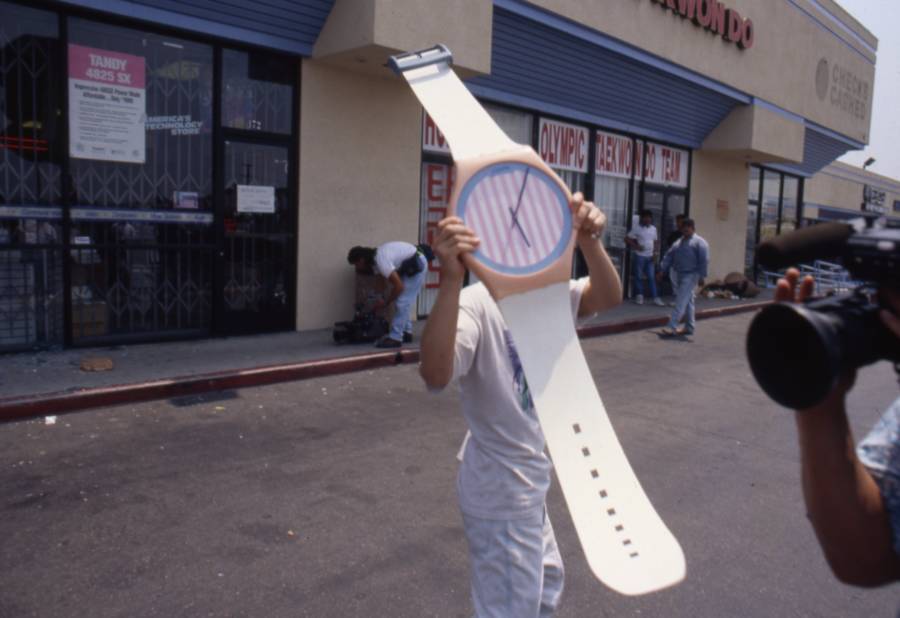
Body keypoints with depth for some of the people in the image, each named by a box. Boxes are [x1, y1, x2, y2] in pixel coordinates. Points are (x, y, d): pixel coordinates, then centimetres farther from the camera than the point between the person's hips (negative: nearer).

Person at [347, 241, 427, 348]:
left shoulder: (381, 261, -25)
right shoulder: (375, 256, 4)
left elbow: (399, 286, -25)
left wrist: (386, 303, -12)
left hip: (416, 266, -10)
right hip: (411, 265, 10)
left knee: (402, 302, -9)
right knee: (403, 302, 14)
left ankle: (395, 338, -7)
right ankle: (406, 332, 22)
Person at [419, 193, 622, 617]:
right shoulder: (476, 304, -25)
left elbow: (608, 298, -16)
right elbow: (435, 375, -44)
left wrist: (589, 241, -34)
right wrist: (451, 279, -54)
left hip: (527, 480, 9)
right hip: (501, 489, -9)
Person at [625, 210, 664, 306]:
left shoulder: (653, 228, 10)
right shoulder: (637, 228, -5)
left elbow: (656, 241, 17)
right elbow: (627, 239, -7)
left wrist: (655, 252, 3)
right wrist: (636, 246, -17)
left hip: (650, 256, 4)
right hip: (640, 256, -4)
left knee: (651, 277, 2)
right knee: (639, 276, 3)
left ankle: (655, 298, 1)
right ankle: (639, 296, 14)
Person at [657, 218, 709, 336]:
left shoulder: (699, 242, -8)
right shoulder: (679, 242, 15)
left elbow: (704, 261, -14)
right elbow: (669, 256, 13)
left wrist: (701, 277, -19)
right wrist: (662, 270, 5)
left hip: (691, 275, -8)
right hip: (681, 275, 8)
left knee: (681, 301, -12)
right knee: (687, 302, 14)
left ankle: (672, 327, -14)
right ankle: (689, 327, 21)